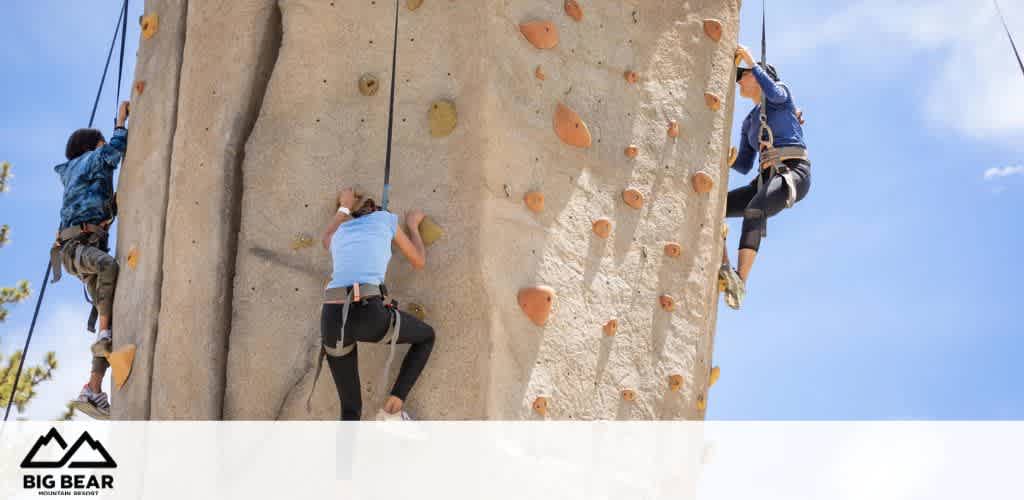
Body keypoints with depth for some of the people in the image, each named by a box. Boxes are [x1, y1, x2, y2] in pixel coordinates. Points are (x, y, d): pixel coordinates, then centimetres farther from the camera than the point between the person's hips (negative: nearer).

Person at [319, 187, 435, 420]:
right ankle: (393, 406, 13)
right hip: (369, 314, -4)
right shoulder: (385, 218, 22)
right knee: (426, 336, 28)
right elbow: (419, 262, 32)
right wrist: (413, 225, 50)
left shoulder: (339, 235, 33)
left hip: (332, 320, 4)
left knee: (351, 411, 18)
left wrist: (344, 207, 75)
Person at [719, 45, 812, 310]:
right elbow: (744, 166, 23)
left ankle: (740, 282, -48)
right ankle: (723, 270, -23)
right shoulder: (749, 122, 28)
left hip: (794, 173, -7)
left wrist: (750, 60, -6)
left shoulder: (781, 90, 12)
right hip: (767, 179, 8)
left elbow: (774, 93, -15)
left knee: (755, 210, -36)